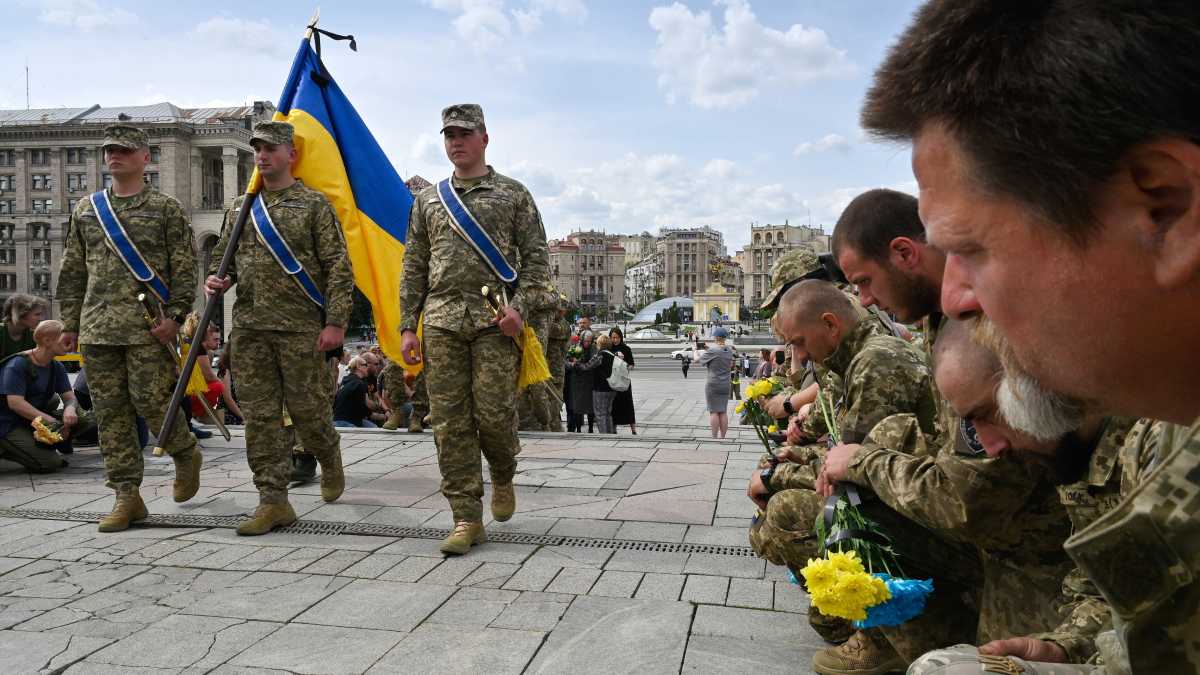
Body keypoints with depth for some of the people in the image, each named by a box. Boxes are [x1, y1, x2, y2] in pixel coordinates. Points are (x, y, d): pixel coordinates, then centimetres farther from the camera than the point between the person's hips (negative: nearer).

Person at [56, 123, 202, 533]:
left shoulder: (166, 209, 2)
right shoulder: (85, 210, 15)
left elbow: (184, 269, -3)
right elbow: (73, 271, 18)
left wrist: (175, 316, -12)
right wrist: (70, 323, 13)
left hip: (148, 328, -5)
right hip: (97, 329, 5)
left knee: (150, 401, -8)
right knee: (110, 412, 4)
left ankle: (187, 455, 21)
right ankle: (127, 496, 10)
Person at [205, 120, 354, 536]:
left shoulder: (314, 204, 0)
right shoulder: (239, 207, 15)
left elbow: (338, 267, -5)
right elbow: (222, 255, 23)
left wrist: (335, 322, -12)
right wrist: (216, 280, -1)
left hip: (301, 329, -4)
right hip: (249, 328, 5)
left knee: (307, 410, 2)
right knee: (260, 416, 3)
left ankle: (330, 461, 34)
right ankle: (273, 502, 9)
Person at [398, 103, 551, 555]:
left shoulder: (513, 194, 10)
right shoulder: (428, 200, 18)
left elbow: (537, 257, 4)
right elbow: (414, 267, 16)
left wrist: (520, 306, -11)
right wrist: (408, 326, 8)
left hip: (495, 319, -3)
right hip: (442, 319, 3)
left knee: (494, 412, -8)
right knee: (450, 422, -1)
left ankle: (502, 477, 26)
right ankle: (467, 520, 7)